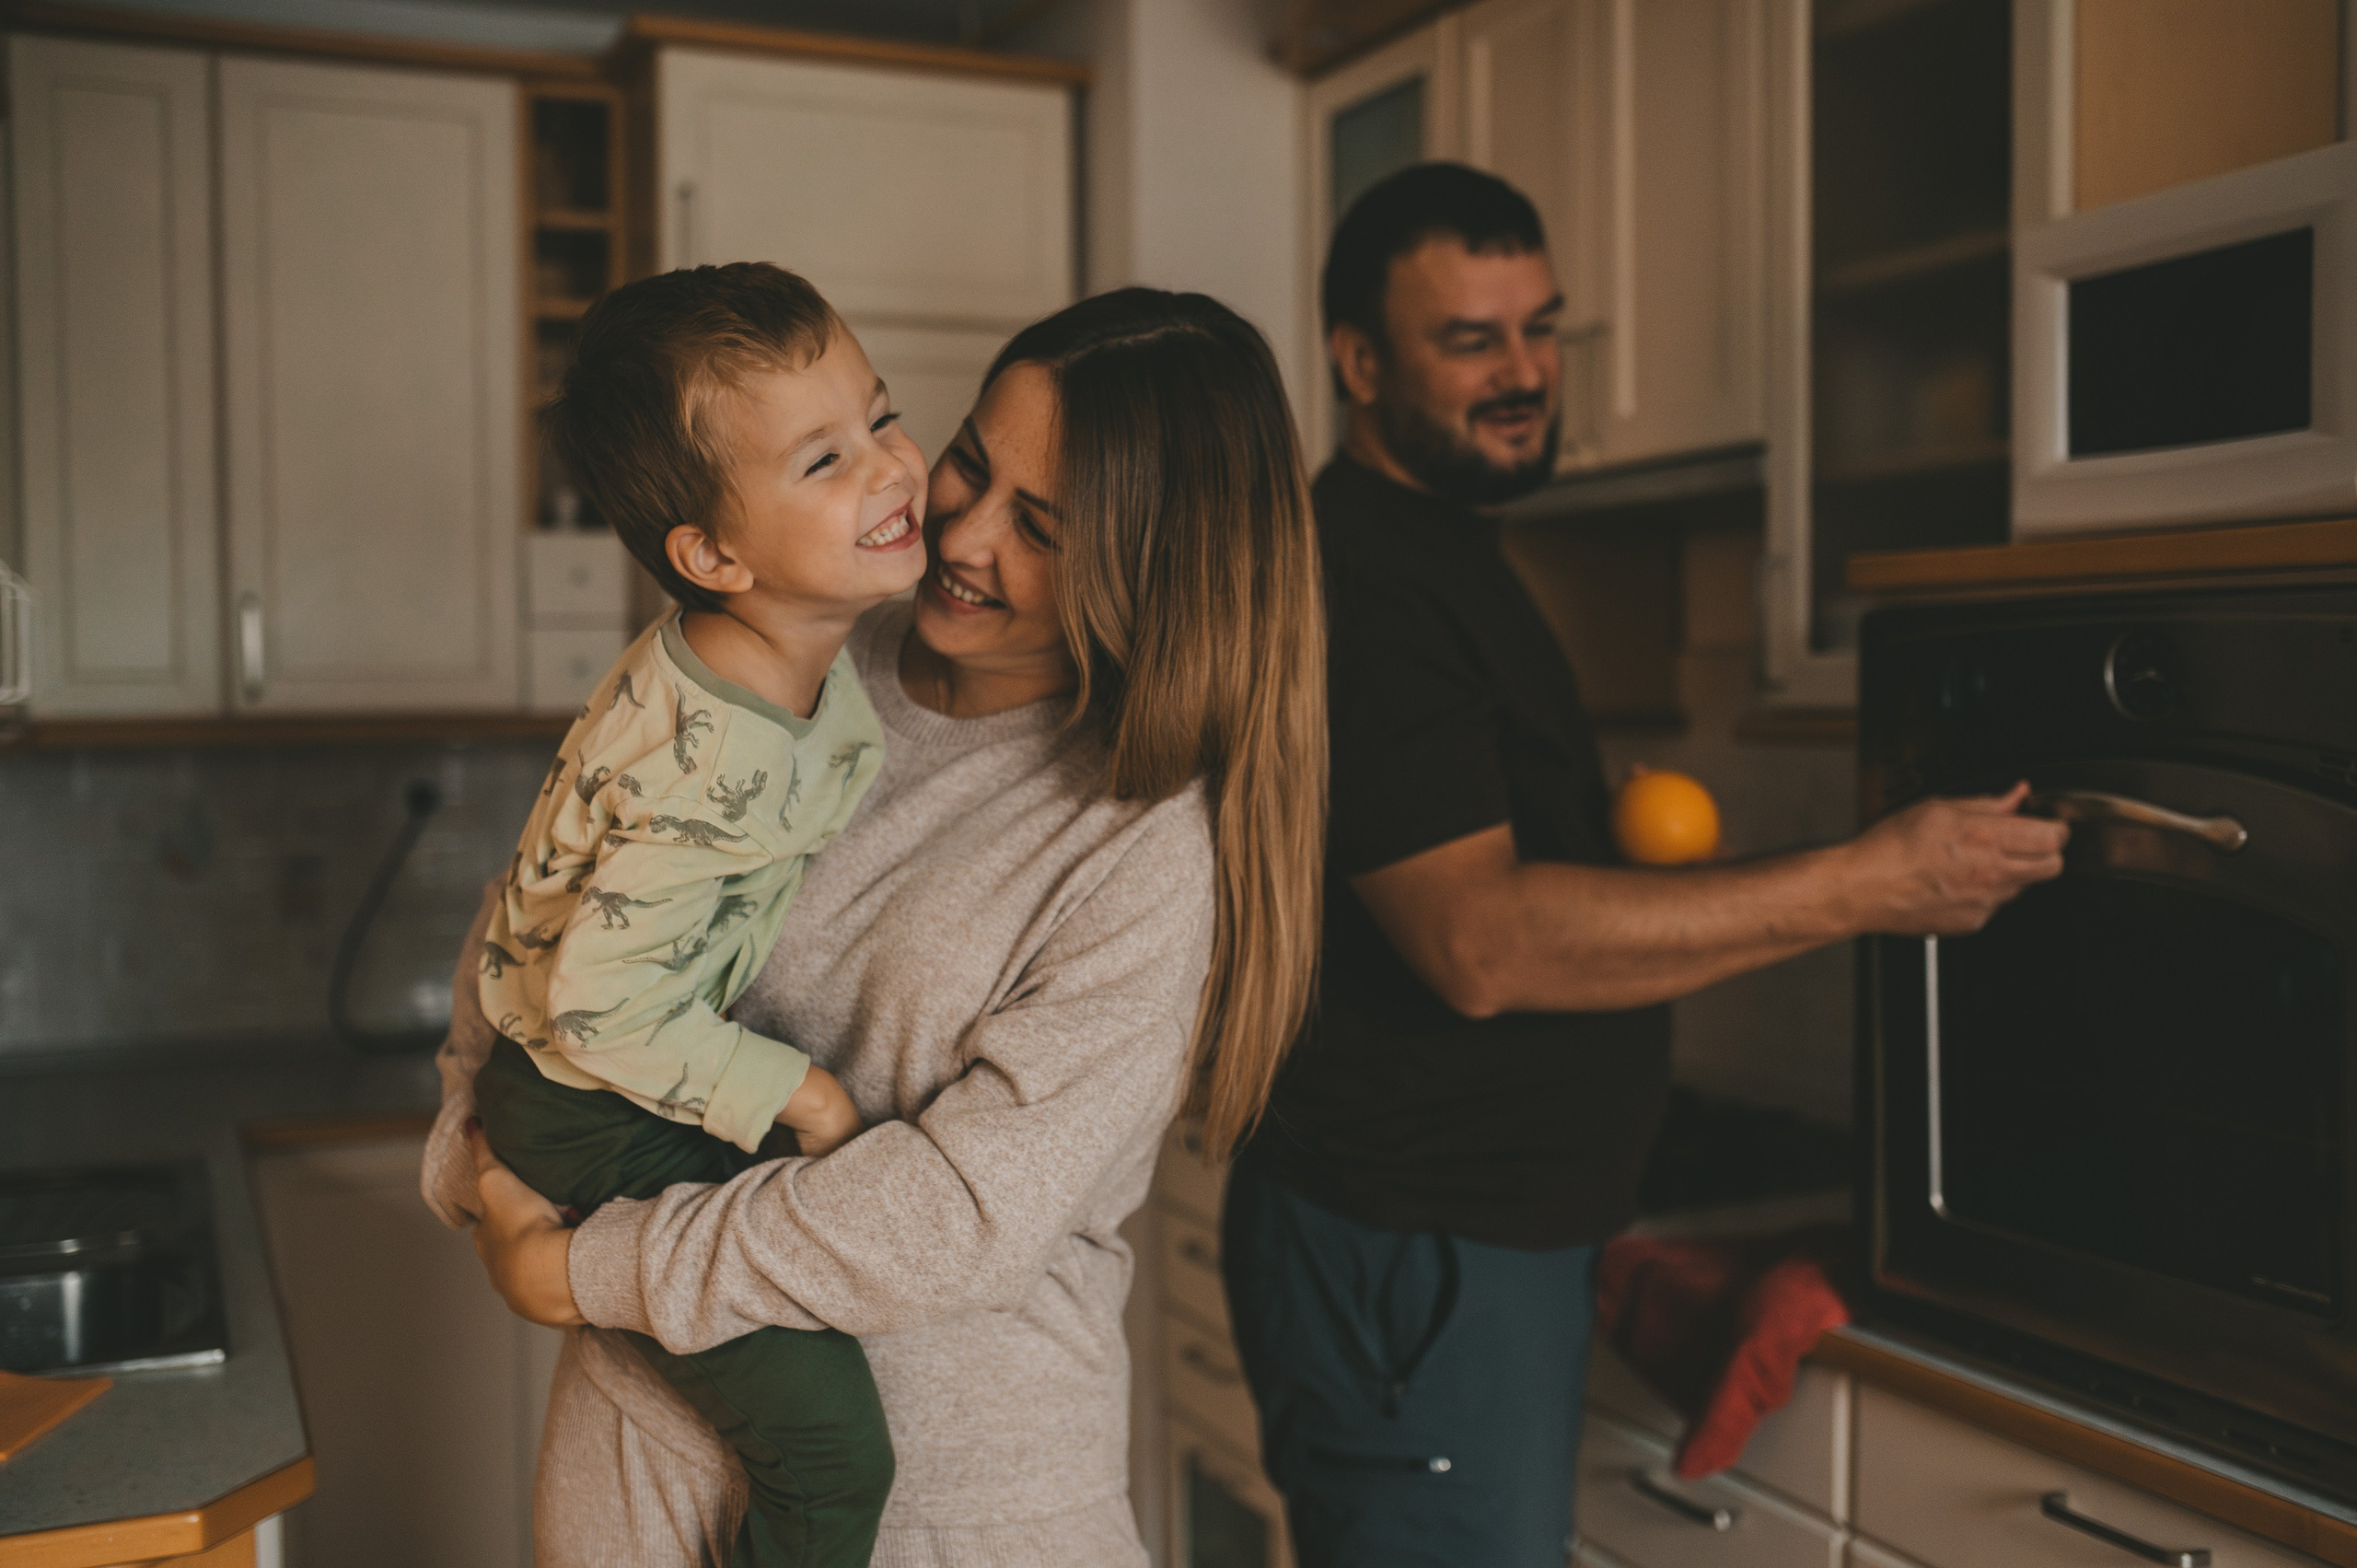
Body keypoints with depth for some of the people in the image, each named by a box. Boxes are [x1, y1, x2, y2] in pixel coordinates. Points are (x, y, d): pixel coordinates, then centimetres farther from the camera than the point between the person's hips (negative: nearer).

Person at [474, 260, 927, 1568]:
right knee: (832, 1450, -7)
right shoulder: (717, 770, -35)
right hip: (602, 1130, -9)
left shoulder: (779, 645, -8)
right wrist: (785, 1092, -20)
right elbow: (602, 1007, -29)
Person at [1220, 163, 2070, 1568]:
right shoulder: (1359, 581, -19)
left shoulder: (1440, 555, 14)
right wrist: (1865, 885, -26)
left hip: (1505, 1233, 10)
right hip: (1414, 1255, -10)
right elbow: (1481, 941, -27)